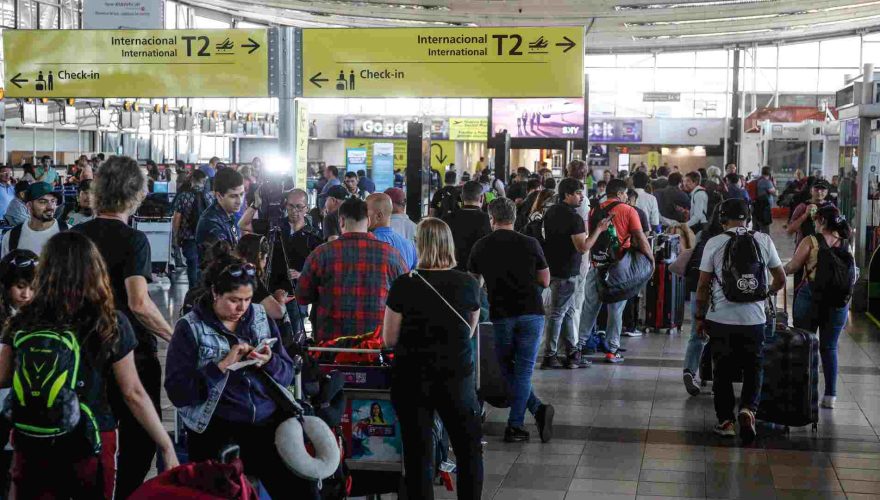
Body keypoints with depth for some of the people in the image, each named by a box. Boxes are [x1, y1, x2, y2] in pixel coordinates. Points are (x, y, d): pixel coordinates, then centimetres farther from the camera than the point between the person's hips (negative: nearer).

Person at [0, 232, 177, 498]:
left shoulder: (22, 322, -5)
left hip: (31, 446, 1)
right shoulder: (110, 324, -10)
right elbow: (133, 394, -9)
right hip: (90, 445, -1)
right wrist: (167, 446, -2)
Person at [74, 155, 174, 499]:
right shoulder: (133, 240, -16)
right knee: (139, 438, 8)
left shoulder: (75, 235, 2)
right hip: (133, 353, -6)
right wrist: (175, 338, -16)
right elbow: (139, 304, -26)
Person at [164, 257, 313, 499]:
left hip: (268, 423, 3)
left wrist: (270, 362, -9)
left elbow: (287, 374, 12)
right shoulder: (190, 327, -2)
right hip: (216, 430, -3)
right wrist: (222, 366, -18)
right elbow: (177, 392, -9)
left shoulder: (261, 317, 9)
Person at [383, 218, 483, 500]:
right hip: (457, 378, 1)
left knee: (418, 455, 8)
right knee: (469, 450, 16)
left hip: (412, 379, -1)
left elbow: (389, 339, -4)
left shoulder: (403, 285, -11)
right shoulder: (468, 284, -5)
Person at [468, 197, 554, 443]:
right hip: (531, 313, 0)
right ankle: (514, 426, -2)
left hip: (500, 315, 1)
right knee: (523, 370, 4)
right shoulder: (530, 244, -2)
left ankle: (538, 409, -1)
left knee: (508, 370, 14)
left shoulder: (480, 247, 2)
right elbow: (545, 281, 6)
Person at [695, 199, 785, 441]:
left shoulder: (714, 243, -4)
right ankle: (748, 409, -8)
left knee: (723, 372, 12)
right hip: (754, 319, 1)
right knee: (753, 370, 13)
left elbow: (703, 285, -3)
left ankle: (726, 421, 13)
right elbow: (780, 279, 8)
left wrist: (700, 317, 8)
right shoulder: (764, 241, 1)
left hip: (721, 319, -1)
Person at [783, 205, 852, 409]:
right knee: (829, 347, 12)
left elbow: (792, 267, -9)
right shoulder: (846, 244, 1)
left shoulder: (811, 241, -10)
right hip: (838, 302, 3)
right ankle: (830, 395, 11)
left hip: (811, 298, -3)